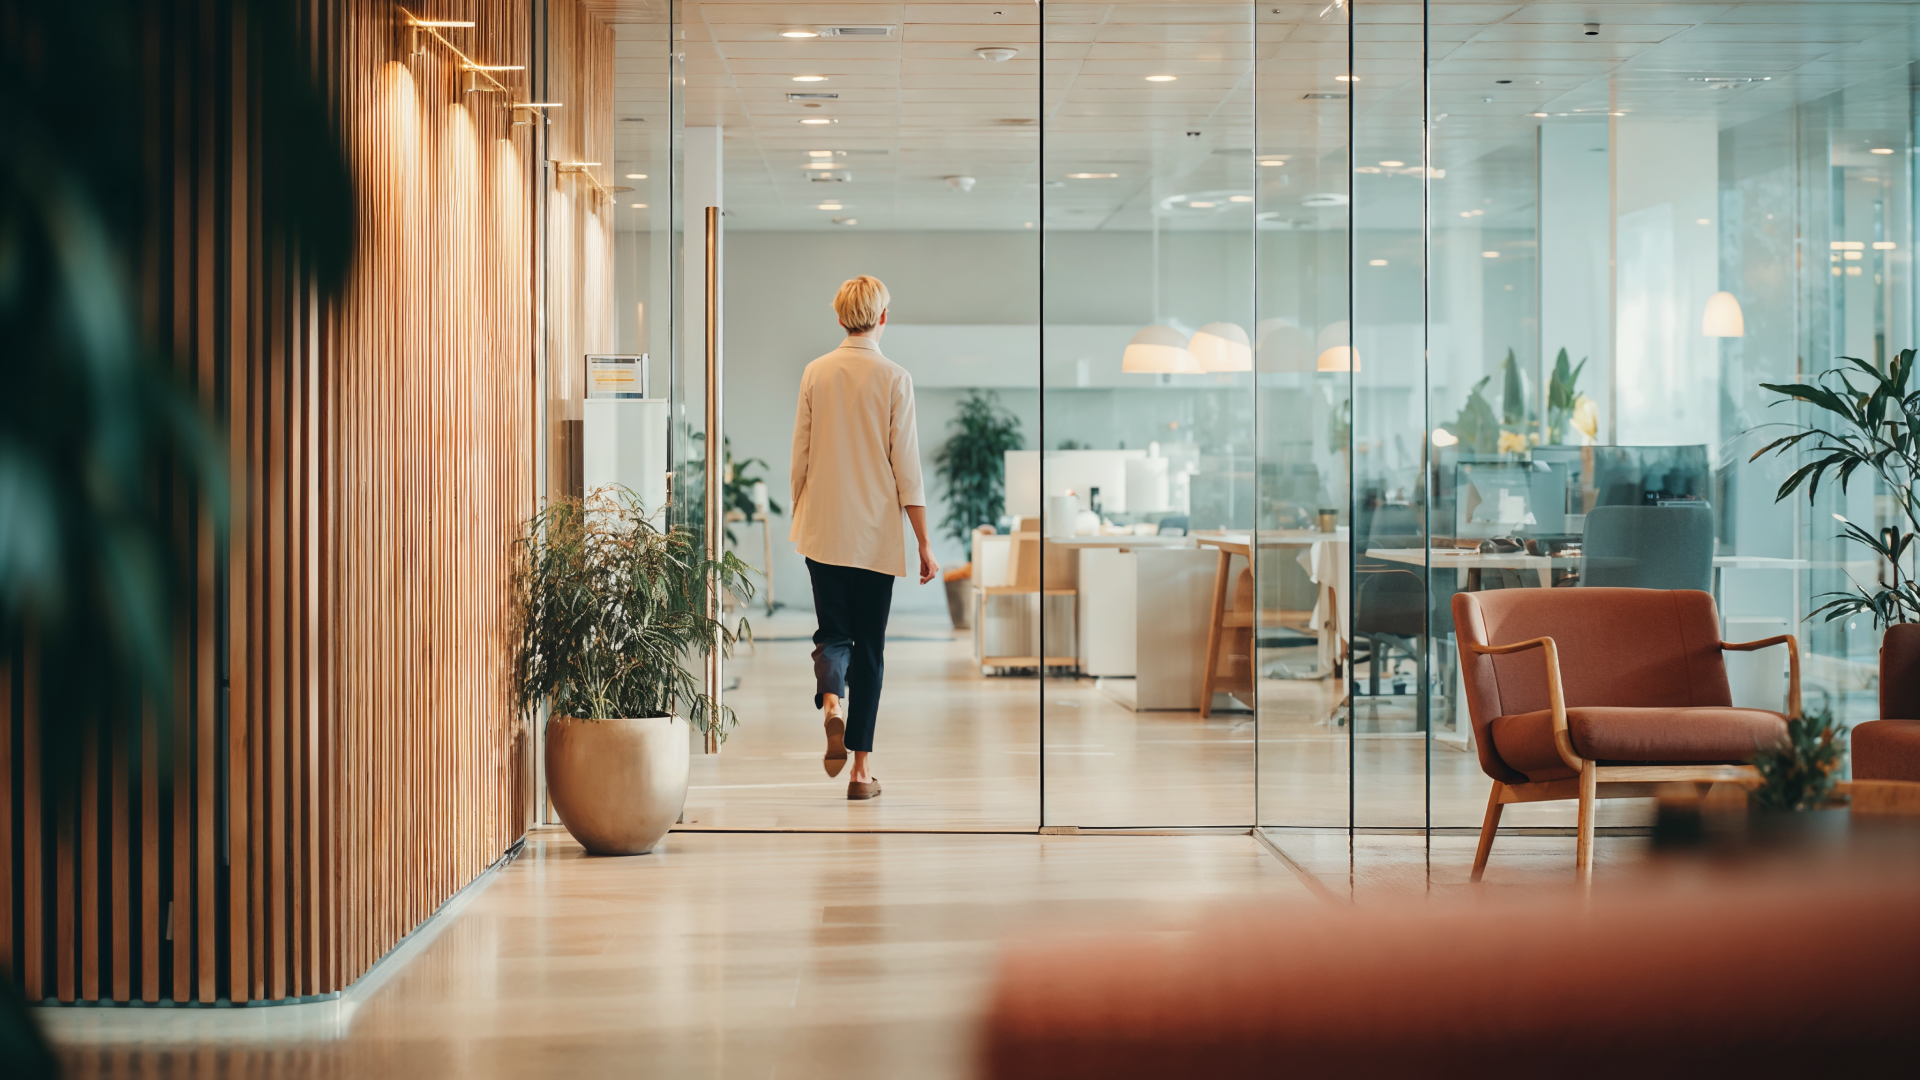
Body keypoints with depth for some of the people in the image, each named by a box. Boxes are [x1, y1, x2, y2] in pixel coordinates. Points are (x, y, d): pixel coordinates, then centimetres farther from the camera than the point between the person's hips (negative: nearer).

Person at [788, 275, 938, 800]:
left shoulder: (815, 373, 2)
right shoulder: (894, 378, -7)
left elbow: (800, 456, 7)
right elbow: (906, 467, -7)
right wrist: (924, 543, -3)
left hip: (822, 531, 2)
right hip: (875, 534, -2)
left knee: (833, 632, 13)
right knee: (869, 643, 6)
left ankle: (831, 699, -20)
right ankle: (861, 766, 6)